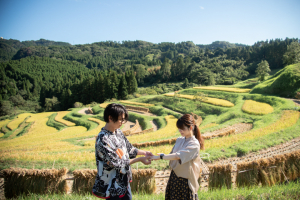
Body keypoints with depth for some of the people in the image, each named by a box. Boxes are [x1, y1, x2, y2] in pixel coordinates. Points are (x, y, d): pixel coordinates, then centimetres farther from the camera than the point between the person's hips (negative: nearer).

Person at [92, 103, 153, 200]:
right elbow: (117, 163, -23)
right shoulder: (103, 140, -25)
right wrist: (140, 159, -18)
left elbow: (129, 148, 12)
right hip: (112, 185, -8)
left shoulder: (118, 132, 0)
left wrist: (144, 152, -2)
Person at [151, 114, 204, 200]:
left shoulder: (194, 144, -17)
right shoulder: (179, 140, 5)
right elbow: (172, 155, 8)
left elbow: (178, 156, -25)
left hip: (186, 179, -6)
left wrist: (160, 157, -23)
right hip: (175, 175, 6)